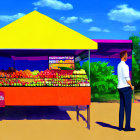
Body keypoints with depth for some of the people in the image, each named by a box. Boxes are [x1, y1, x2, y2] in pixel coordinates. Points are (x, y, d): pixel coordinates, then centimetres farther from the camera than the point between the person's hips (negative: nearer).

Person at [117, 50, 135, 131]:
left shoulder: (119, 65, 14)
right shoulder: (124, 66, -13)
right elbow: (127, 78, -16)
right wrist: (131, 86, -4)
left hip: (120, 87, 8)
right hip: (126, 87, -8)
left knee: (122, 107, 9)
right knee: (128, 107, -4)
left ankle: (120, 126, 11)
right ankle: (127, 126, -2)